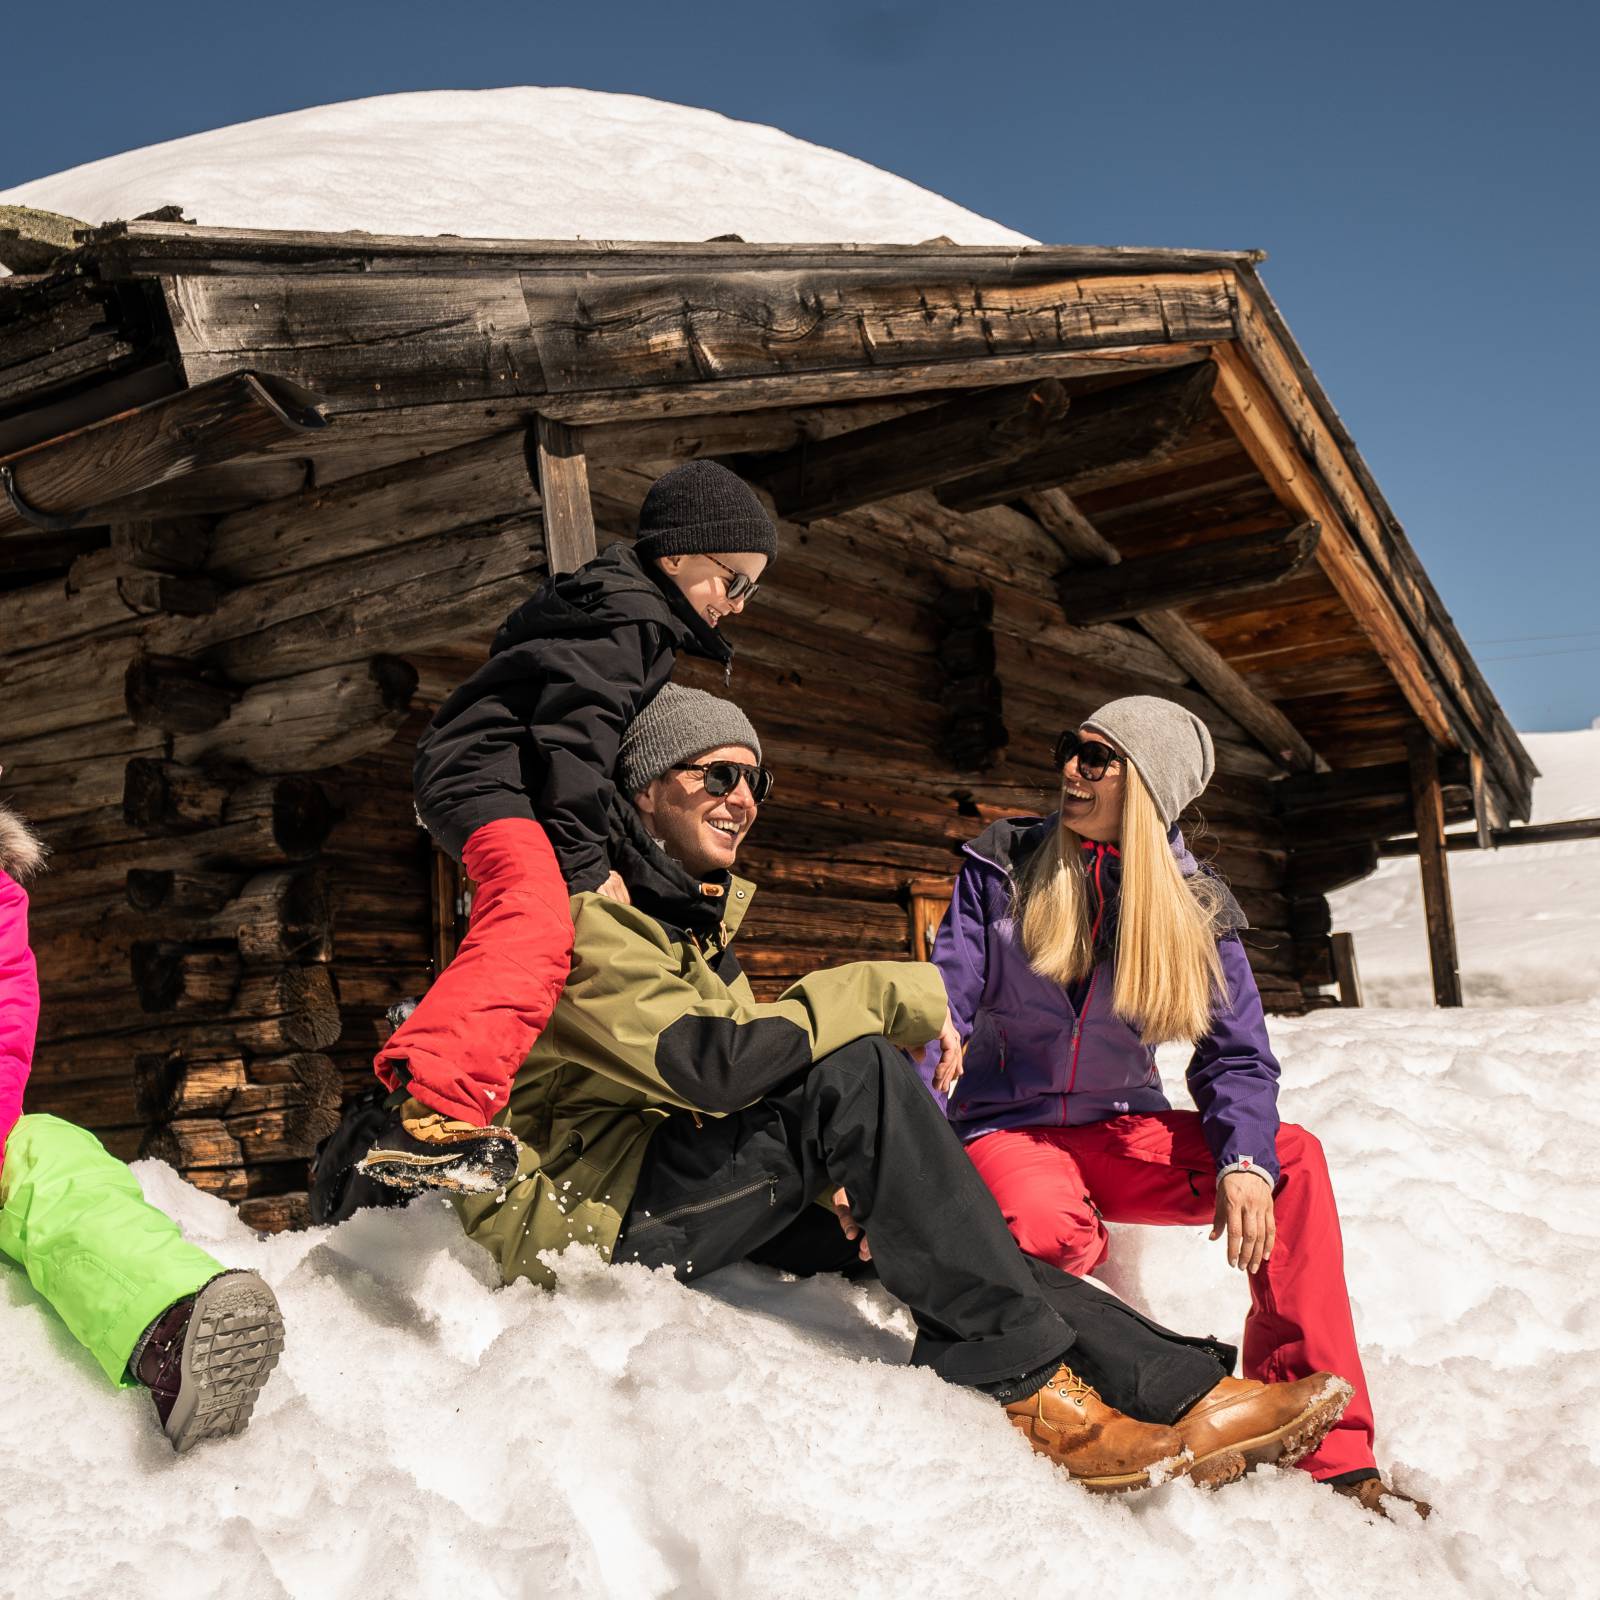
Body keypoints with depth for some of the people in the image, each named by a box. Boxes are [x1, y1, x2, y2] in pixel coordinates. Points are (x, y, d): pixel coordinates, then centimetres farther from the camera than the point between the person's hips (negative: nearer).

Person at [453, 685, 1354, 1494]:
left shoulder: (694, 916, 19)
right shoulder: (592, 909, -12)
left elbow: (755, 1096, 14)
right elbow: (714, 1065, -27)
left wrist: (834, 1173, -6)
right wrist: (885, 994, -18)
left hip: (687, 1184, 9)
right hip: (578, 1209, -9)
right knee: (854, 1071, -27)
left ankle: (1189, 1390, -17)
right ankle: (1032, 1394, -26)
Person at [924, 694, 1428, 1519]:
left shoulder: (1195, 907, 0)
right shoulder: (1002, 866, -4)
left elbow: (1236, 1055, -4)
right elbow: (941, 1008, -11)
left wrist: (1244, 1158, -25)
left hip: (1119, 1130, 3)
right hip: (1007, 1129, -2)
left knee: (1292, 1157, -21)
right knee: (1052, 1232, -37)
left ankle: (1326, 1446, -15)